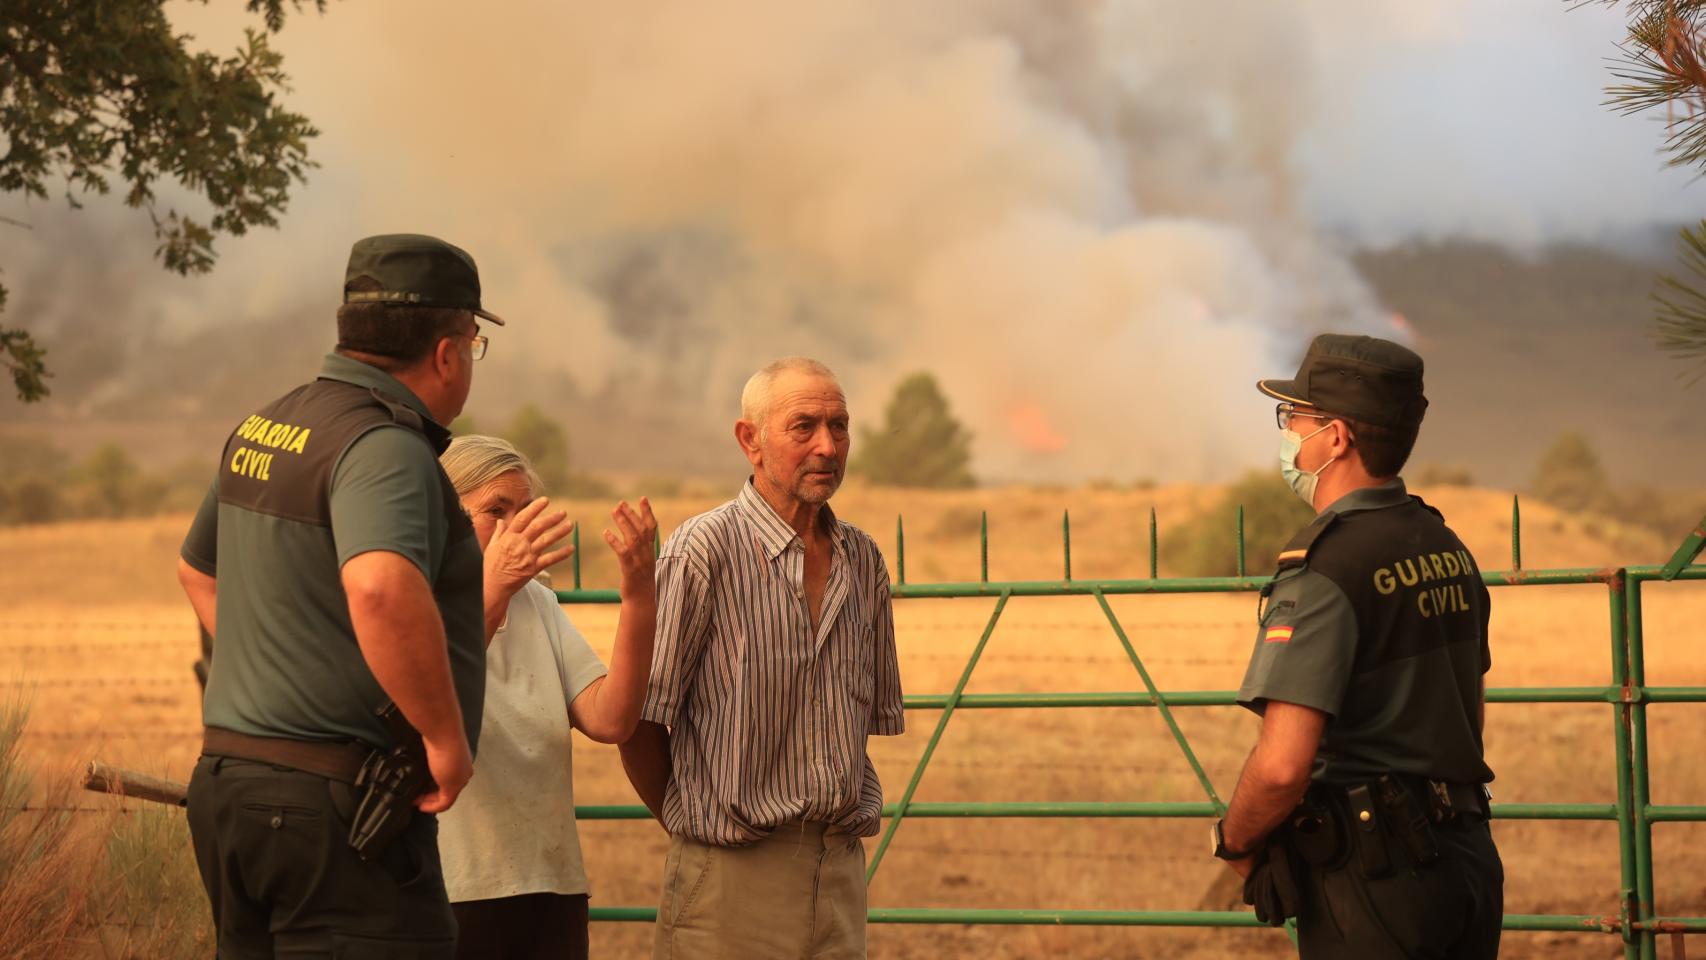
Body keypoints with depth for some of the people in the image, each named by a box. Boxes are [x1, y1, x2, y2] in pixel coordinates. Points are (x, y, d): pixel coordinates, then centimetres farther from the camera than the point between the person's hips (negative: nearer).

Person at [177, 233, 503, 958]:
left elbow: (199, 568, 30)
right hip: (333, 802, -9)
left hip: (226, 780, 9)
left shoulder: (262, 428, 13)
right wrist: (448, 738, -24)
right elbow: (381, 588, -36)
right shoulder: (386, 446, -16)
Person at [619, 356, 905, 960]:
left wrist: (851, 820, 12)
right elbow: (640, 721, -8)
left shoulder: (861, 559, 11)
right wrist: (692, 826, 3)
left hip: (840, 866, 5)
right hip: (733, 871, -5)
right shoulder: (705, 549, -9)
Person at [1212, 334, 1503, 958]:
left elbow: (1282, 765, -25)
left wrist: (1235, 842, -7)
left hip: (1375, 882, -8)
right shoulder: (1446, 548, 9)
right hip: (1467, 858, 8)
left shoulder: (1324, 568, -19)